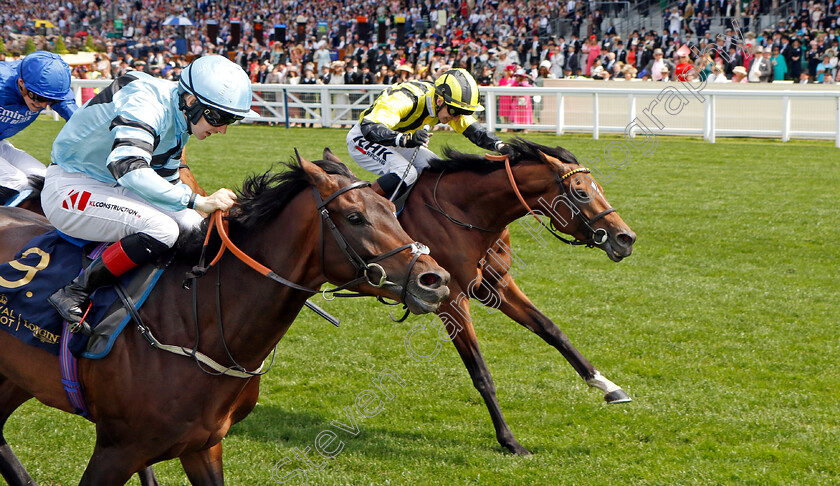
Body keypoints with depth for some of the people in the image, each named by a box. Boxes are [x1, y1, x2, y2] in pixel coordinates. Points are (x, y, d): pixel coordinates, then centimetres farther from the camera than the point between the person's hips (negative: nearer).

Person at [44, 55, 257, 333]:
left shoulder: (180, 119, 5)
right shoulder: (147, 104, -25)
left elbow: (165, 179, 14)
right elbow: (127, 166, -40)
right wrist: (196, 201, -41)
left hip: (110, 187, 10)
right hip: (69, 189, -10)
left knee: (192, 226, -1)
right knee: (161, 230, -28)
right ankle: (75, 294, -20)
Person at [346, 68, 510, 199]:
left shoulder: (449, 106, -13)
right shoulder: (405, 99, -37)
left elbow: (474, 129, -10)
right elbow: (369, 128, -47)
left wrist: (499, 145, -30)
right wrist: (406, 139, -63)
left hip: (398, 140, 8)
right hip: (362, 139, -8)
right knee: (406, 173, -29)